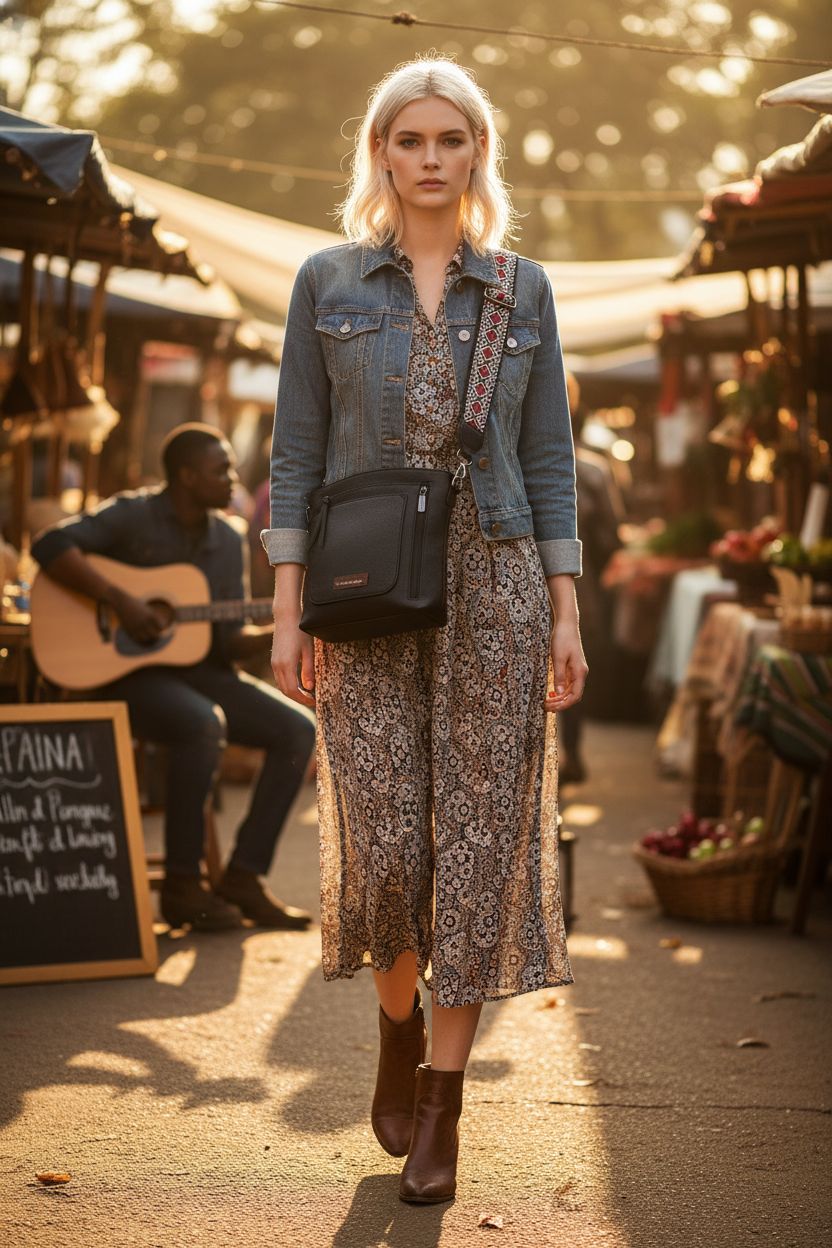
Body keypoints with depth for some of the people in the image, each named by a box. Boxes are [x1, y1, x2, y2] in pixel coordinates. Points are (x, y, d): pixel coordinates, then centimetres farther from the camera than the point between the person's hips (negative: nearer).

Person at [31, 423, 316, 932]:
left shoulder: (229, 541, 10)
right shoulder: (133, 516, -8)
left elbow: (231, 640, 8)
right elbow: (51, 545, -22)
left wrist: (280, 633, -12)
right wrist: (120, 600, -27)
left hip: (200, 670, 7)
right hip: (128, 674, -7)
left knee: (297, 728, -11)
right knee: (204, 723, -36)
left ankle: (244, 876, -7)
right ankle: (182, 884, -25)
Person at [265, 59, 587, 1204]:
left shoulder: (524, 291, 7)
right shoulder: (327, 283, 5)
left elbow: (548, 460, 7)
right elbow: (297, 454, 3)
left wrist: (566, 616, 1)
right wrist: (288, 613, -4)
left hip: (494, 584, 1)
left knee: (481, 832, -2)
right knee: (384, 841, -5)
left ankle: (441, 1106, 8)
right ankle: (399, 1023, 26)